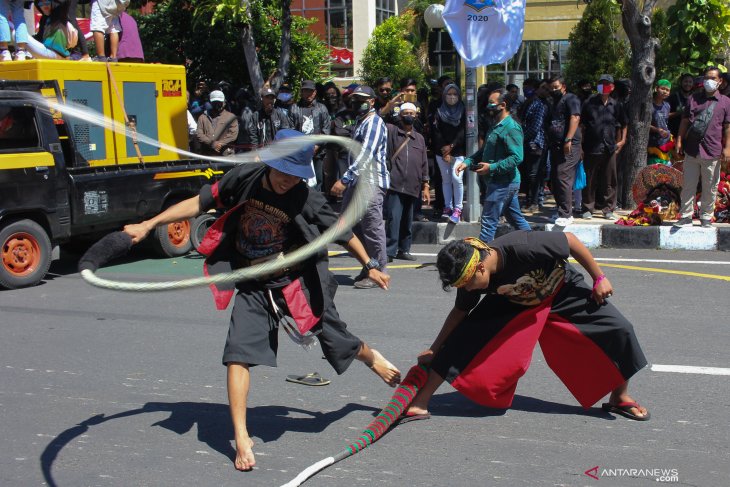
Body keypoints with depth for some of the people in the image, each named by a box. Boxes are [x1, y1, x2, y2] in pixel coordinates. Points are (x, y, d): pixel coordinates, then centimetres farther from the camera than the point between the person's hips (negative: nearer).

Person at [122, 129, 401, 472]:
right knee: (238, 354, -11)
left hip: (299, 284, -2)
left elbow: (341, 231, -3)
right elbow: (199, 203, -1)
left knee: (338, 343, 6)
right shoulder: (244, 179, -12)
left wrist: (370, 266, 7)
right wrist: (149, 224, -3)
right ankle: (242, 439, -2)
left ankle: (370, 357, 44)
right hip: (253, 288, 2)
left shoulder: (307, 200, -17)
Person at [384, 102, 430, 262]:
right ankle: (389, 251, -11)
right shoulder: (391, 131, 7)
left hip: (412, 187, 5)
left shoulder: (419, 138, 17)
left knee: (407, 221, 11)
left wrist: (425, 186, 14)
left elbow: (424, 164, 18)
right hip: (395, 185, -4)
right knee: (393, 219, -12)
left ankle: (403, 250, 21)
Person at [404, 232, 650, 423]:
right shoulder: (471, 276, -24)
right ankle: (420, 403, -9)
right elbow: (460, 313, -5)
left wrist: (599, 279, -19)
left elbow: (570, 239, -27)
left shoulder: (522, 247, -42)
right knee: (464, 337, -16)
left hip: (562, 292, -2)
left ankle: (621, 397, 13)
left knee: (619, 329, -13)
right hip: (513, 304, 2)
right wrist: (434, 350, -3)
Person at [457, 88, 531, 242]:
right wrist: (468, 162, 7)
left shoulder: (511, 128, -16)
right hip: (506, 183, 10)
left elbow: (517, 157, -24)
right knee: (516, 219, 16)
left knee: (489, 222, -5)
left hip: (503, 183, -10)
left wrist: (492, 167, -24)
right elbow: (485, 151, 22)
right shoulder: (496, 126, 16)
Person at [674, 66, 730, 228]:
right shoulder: (693, 99, 11)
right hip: (692, 150, 2)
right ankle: (686, 217, 14)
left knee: (710, 188, 5)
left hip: (712, 153, -2)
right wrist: (679, 140, 4)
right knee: (688, 186, 5)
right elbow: (685, 121, 12)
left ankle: (706, 218, 17)